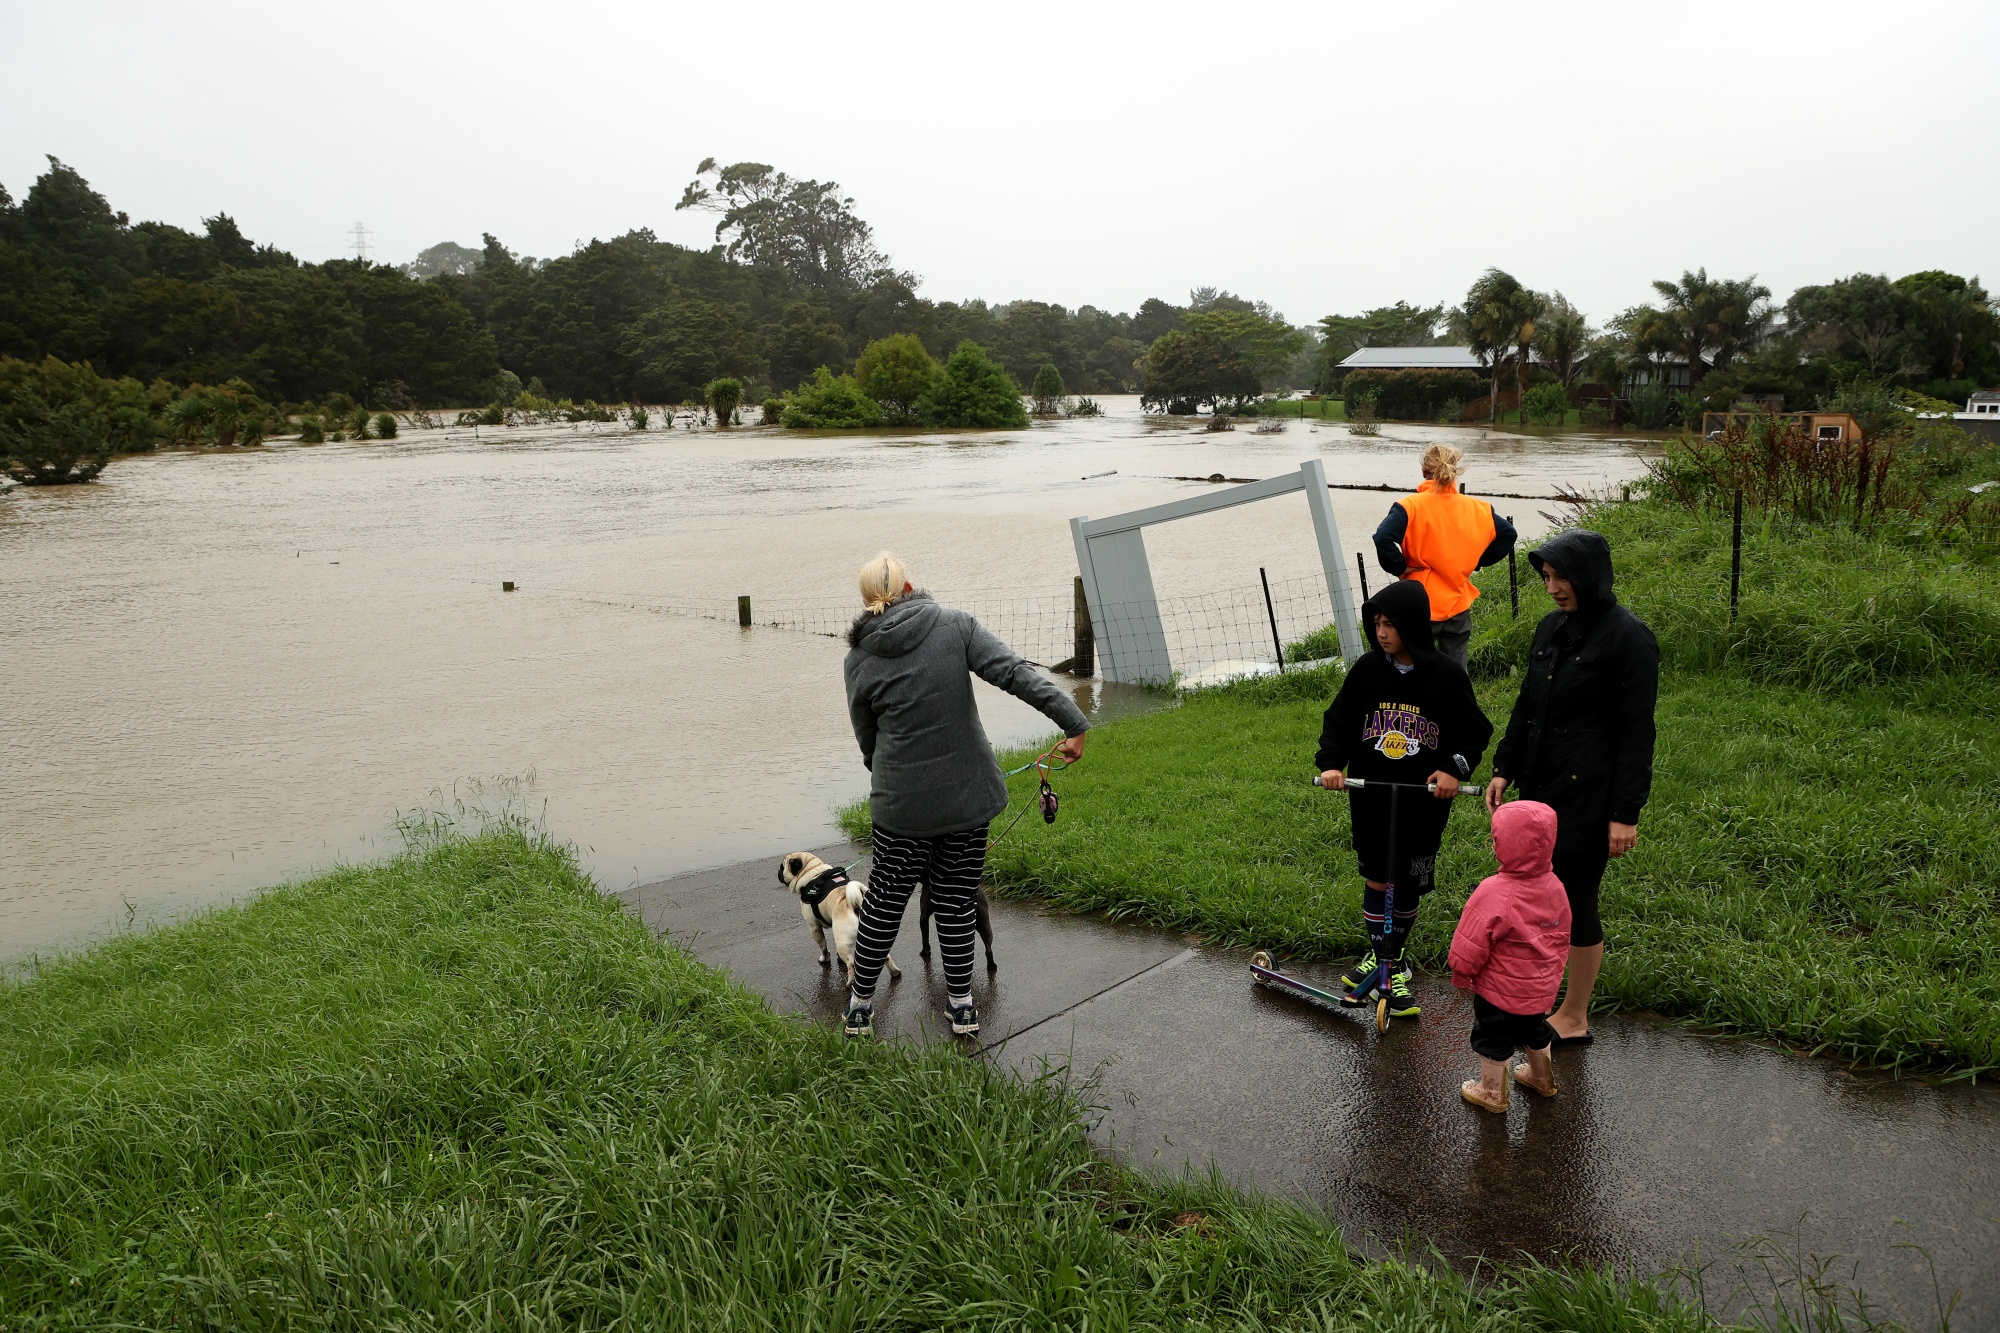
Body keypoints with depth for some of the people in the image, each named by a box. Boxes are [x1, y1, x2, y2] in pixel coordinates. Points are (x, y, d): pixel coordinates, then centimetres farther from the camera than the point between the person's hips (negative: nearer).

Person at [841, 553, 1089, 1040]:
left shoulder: (858, 660, -2)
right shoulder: (955, 627, -6)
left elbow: (867, 740, 8)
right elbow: (1016, 673, -17)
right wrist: (1073, 722, -18)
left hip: (900, 803, 0)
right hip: (967, 794, 0)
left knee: (886, 899, 15)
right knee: (957, 900, 13)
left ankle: (860, 1004, 26)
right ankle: (961, 1005, 24)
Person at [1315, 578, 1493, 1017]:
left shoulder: (1446, 675, -9)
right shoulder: (1367, 669, -3)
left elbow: (1475, 732, 0)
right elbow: (1338, 721, 5)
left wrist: (1454, 768, -16)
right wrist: (1331, 763, -10)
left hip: (1423, 801, -1)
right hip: (1370, 796, 1)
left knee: (1408, 884, 8)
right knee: (1376, 879, 5)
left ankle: (1392, 957, 27)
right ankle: (1379, 957, 19)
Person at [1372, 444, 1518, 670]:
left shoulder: (1410, 507, -13)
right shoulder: (1477, 509, 2)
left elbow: (1383, 539, -27)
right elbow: (1507, 534, 9)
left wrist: (1400, 568, -12)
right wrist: (1474, 563, 10)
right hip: (1459, 605, 4)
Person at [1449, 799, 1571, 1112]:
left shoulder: (1494, 893, -31)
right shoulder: (1554, 887, -10)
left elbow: (1470, 945, -23)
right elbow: (1562, 938, 5)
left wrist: (1461, 976, -4)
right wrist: (1553, 972, 20)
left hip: (1499, 991, -6)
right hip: (1541, 989, 7)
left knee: (1493, 1039, 16)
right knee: (1534, 1030, 31)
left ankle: (1492, 1091, 34)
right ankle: (1542, 1077, 52)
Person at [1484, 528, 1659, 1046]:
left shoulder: (1628, 638, -14)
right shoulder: (1550, 627, 8)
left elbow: (1637, 731, -15)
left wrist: (1626, 813, -16)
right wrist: (1504, 768, 11)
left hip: (1589, 796, -7)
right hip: (1541, 789, 7)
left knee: (1576, 903, 4)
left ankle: (1574, 1019, 21)